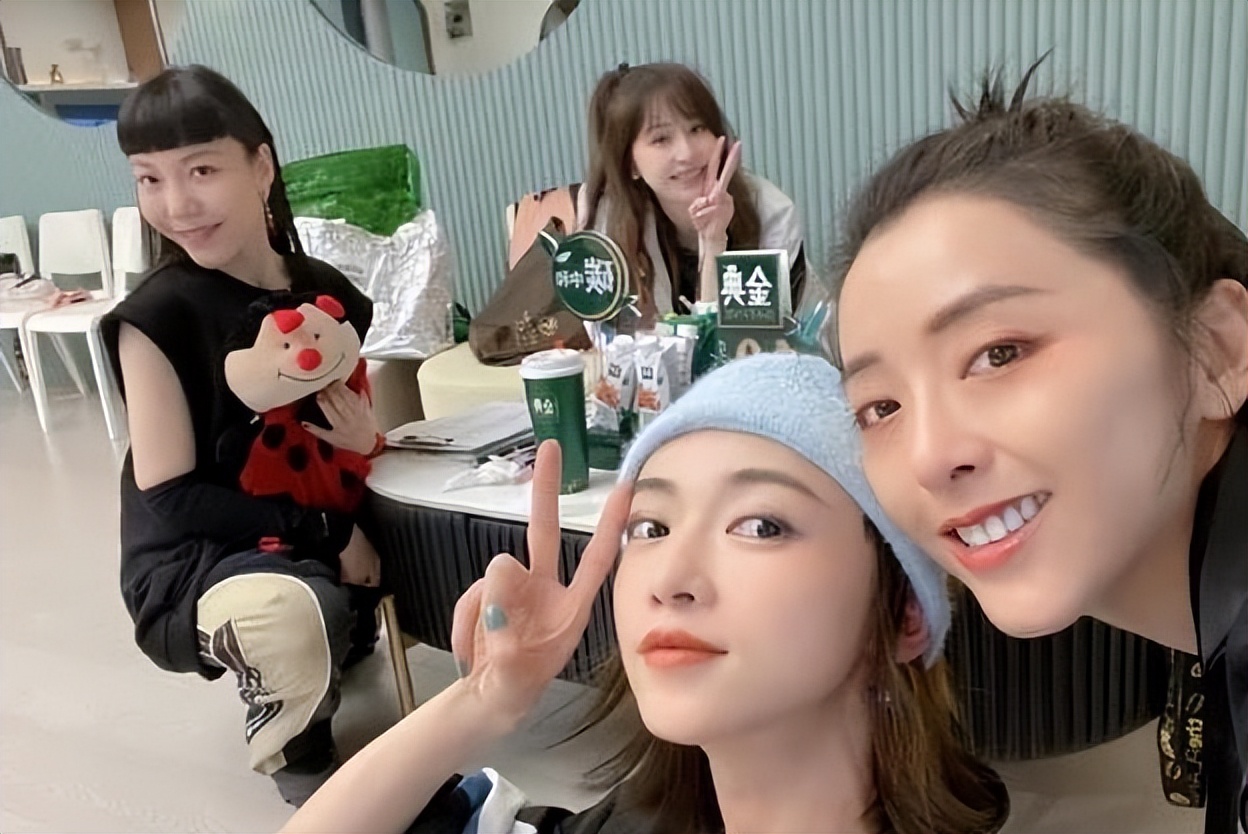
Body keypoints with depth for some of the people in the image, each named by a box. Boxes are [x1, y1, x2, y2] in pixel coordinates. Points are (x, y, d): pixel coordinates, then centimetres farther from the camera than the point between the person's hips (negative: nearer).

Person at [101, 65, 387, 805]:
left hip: (322, 533, 6)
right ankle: (293, 745, -2)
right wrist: (330, 535, -19)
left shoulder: (328, 292, -1)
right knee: (293, 615, -38)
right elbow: (168, 498, -15)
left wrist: (367, 439, -15)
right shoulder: (156, 317, -14)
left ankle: (350, 634, 22)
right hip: (192, 561, -6)